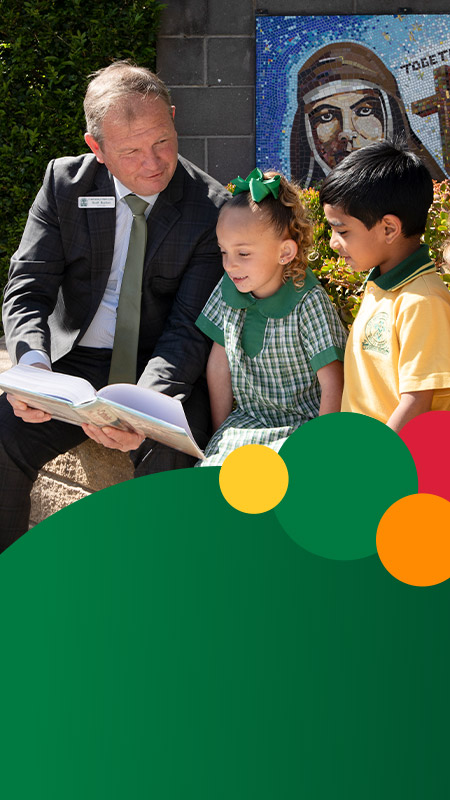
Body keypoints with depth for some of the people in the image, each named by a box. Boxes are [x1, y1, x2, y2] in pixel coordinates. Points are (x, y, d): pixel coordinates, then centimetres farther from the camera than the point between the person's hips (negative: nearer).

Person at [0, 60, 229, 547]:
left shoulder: (212, 210, -8)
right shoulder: (64, 183, 0)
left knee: (169, 456, -33)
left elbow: (190, 330, -12)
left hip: (163, 371, -2)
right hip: (75, 365, 2)